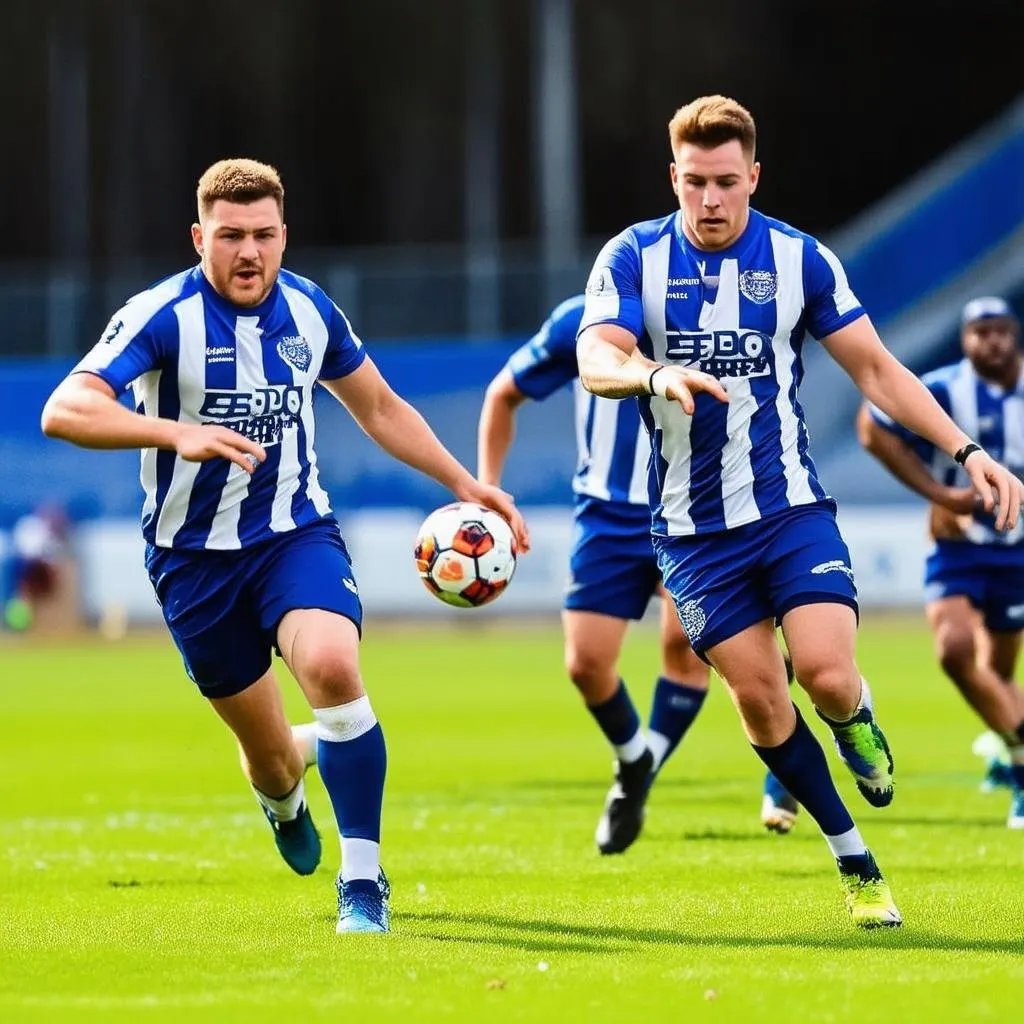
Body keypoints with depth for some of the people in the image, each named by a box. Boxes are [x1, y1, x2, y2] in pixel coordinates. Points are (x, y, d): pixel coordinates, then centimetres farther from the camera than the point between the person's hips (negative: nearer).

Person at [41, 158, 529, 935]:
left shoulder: (310, 311, -1)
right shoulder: (163, 317, -16)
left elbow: (380, 408, 17)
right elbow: (64, 411, -30)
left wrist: (464, 484, 12)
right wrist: (179, 434, -43)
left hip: (295, 534, 2)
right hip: (195, 556, -2)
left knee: (333, 667, -30)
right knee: (271, 758, 5)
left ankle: (363, 884, -21)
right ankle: (284, 794, 47)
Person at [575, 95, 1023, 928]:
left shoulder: (797, 259, -2)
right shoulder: (633, 258, -5)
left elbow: (875, 367, 3)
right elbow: (596, 362, -17)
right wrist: (656, 373, -40)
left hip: (790, 506, 0)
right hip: (693, 528, 0)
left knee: (826, 676, -19)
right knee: (759, 698, -1)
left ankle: (856, 718, 19)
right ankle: (856, 864, 14)